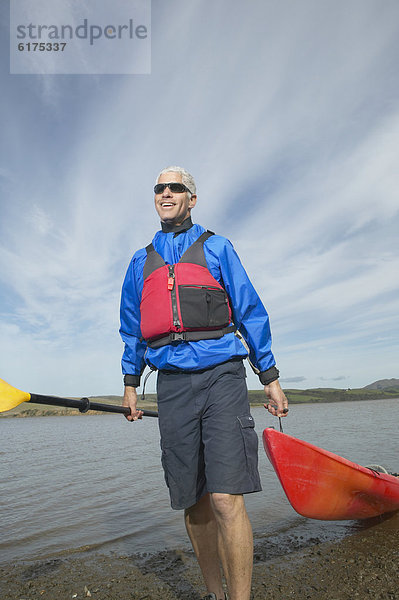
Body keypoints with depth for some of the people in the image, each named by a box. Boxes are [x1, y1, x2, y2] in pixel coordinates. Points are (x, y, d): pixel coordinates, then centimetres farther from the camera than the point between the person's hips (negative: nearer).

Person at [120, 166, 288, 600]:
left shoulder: (216, 248, 9)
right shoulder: (141, 261, 18)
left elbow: (250, 311, 7)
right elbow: (132, 328, 22)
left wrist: (270, 377, 3)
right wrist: (130, 383, 17)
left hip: (221, 375, -3)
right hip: (172, 383, 3)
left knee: (226, 499, -10)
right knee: (194, 503, 10)